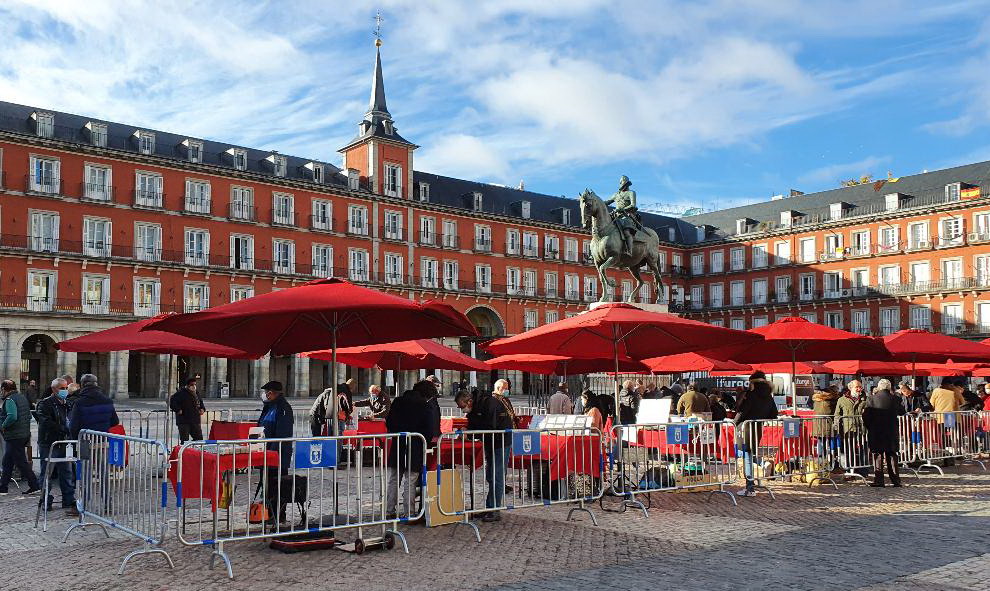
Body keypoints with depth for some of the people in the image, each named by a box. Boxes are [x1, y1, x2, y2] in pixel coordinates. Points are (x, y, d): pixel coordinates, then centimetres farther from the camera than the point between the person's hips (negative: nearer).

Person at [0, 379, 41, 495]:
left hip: (14, 436, -10)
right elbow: (29, 415, 18)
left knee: (21, 462, -4)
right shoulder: (23, 397, 14)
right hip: (25, 434, 10)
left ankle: (34, 486, -4)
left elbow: (12, 416, -28)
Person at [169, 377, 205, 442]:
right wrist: (178, 410, -17)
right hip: (183, 421, -6)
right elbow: (172, 402, -10)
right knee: (185, 440, -3)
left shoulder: (196, 392, 13)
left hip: (196, 422, 6)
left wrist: (202, 409, 10)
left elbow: (201, 402, 28)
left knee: (199, 438, 6)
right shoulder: (181, 393, -8)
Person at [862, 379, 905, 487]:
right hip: (891, 432, 2)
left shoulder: (872, 399, -6)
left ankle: (878, 480, -1)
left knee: (877, 455, 3)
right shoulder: (893, 398, -2)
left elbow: (865, 415, -6)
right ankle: (895, 480, 11)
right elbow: (901, 412, 11)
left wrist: (868, 427, 8)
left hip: (875, 432, -2)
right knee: (892, 455, 11)